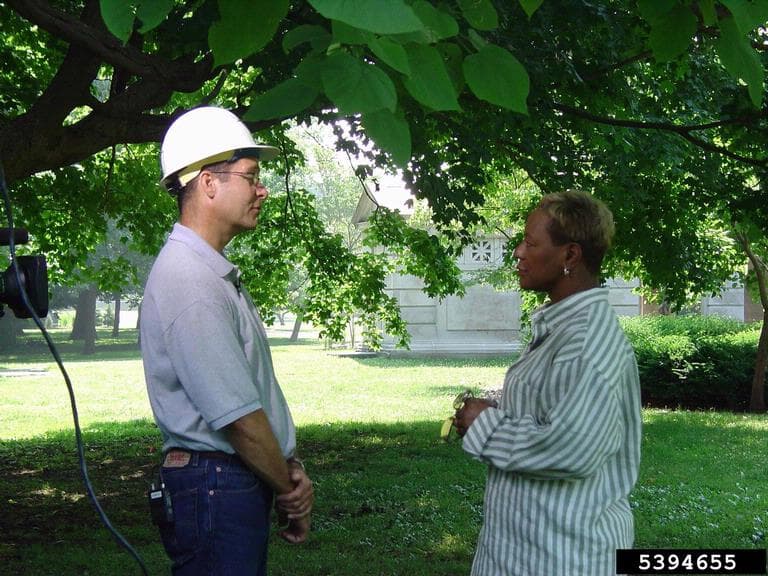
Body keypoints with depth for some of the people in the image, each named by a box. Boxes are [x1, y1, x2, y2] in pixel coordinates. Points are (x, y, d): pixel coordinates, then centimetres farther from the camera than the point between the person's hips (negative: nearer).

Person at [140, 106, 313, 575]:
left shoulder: (218, 275, 13)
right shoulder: (189, 281, -20)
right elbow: (238, 416, -20)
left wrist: (290, 466, -1)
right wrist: (290, 489, -7)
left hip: (241, 482, 10)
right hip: (216, 486, -10)